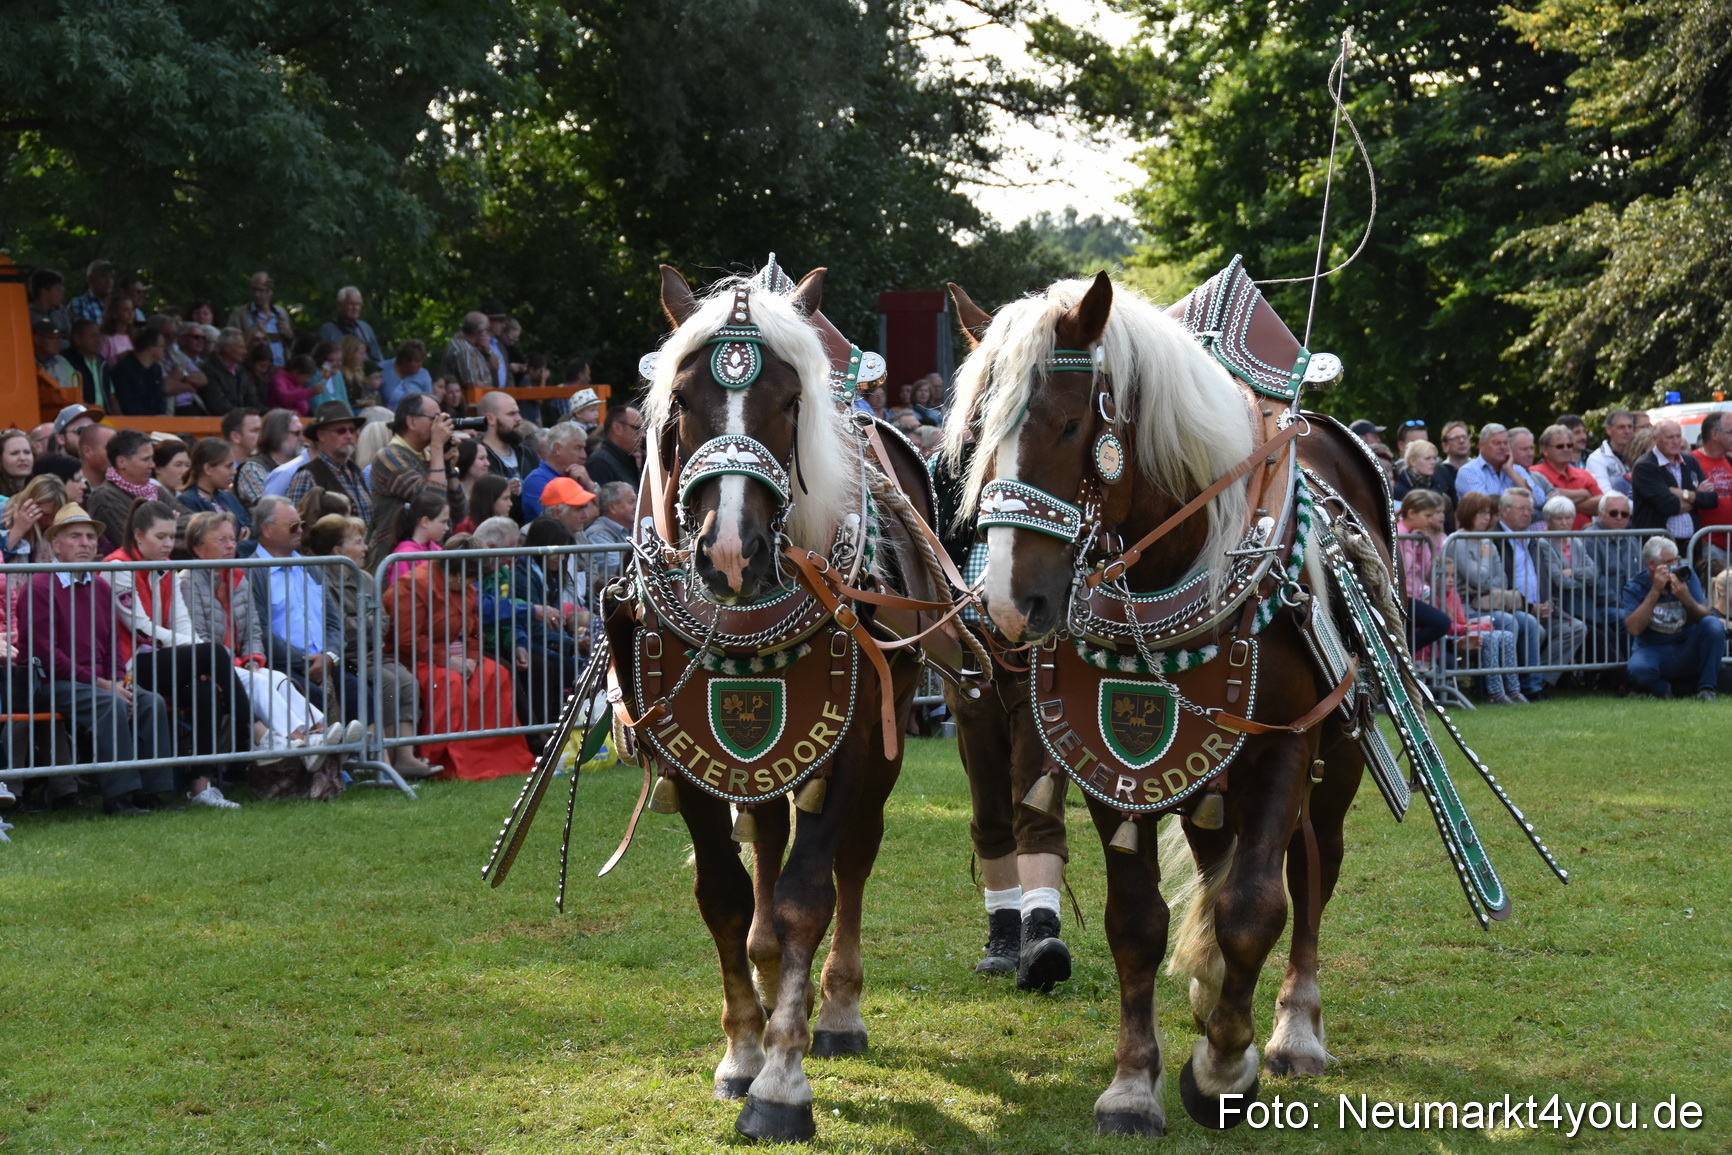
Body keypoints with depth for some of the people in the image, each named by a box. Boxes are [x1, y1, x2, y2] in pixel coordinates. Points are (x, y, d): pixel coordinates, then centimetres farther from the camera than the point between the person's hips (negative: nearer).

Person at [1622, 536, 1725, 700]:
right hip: (1654, 652, -2)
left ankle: (1707, 690, -14)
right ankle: (1663, 690, -2)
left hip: (1688, 652, 3)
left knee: (1714, 624, -24)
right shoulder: (1635, 588, -5)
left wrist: (1686, 598, -26)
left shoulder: (1685, 575, 1)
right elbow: (1634, 629, -20)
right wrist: (1655, 591, -22)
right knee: (1637, 668, -37)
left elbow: (1704, 617, -6)